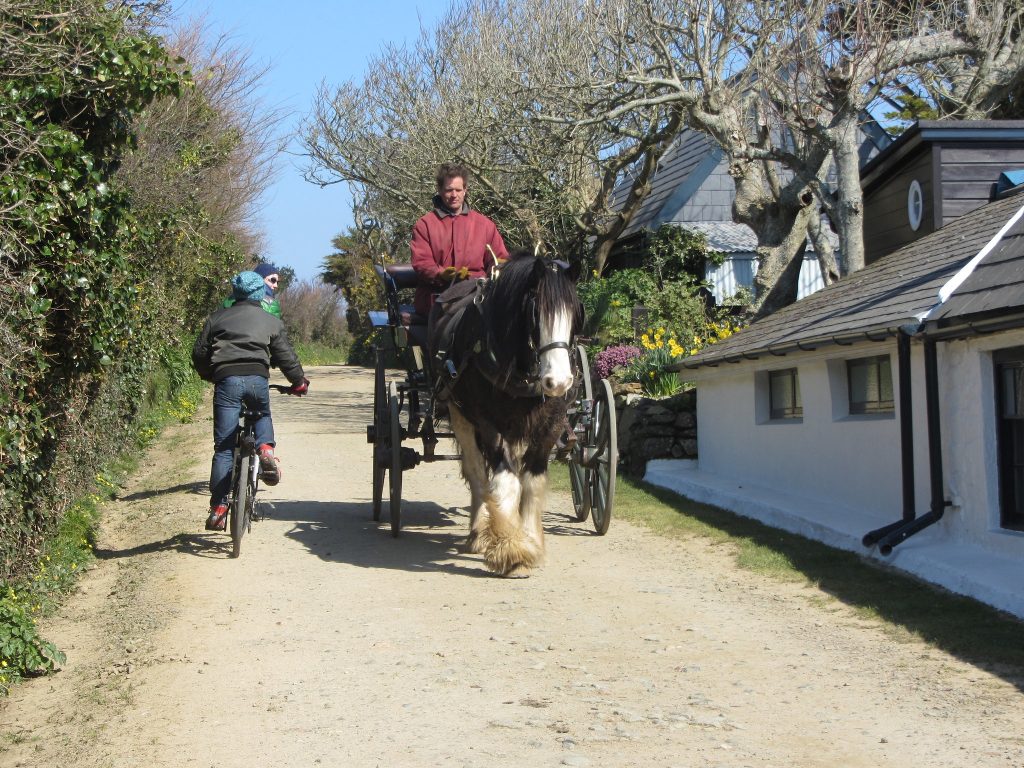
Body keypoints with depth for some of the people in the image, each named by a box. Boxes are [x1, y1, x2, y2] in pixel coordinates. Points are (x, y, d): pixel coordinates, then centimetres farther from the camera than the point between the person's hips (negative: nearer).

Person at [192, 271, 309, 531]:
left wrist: (210, 376, 35)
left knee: (224, 447, 3)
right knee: (263, 416, 32)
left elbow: (199, 353, 17)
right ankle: (265, 447, -1)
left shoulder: (217, 318, 20)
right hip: (258, 378, 0)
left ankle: (218, 506, -1)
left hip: (226, 380, 0)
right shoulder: (271, 321, 18)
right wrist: (299, 382, 27)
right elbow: (286, 356, 13)